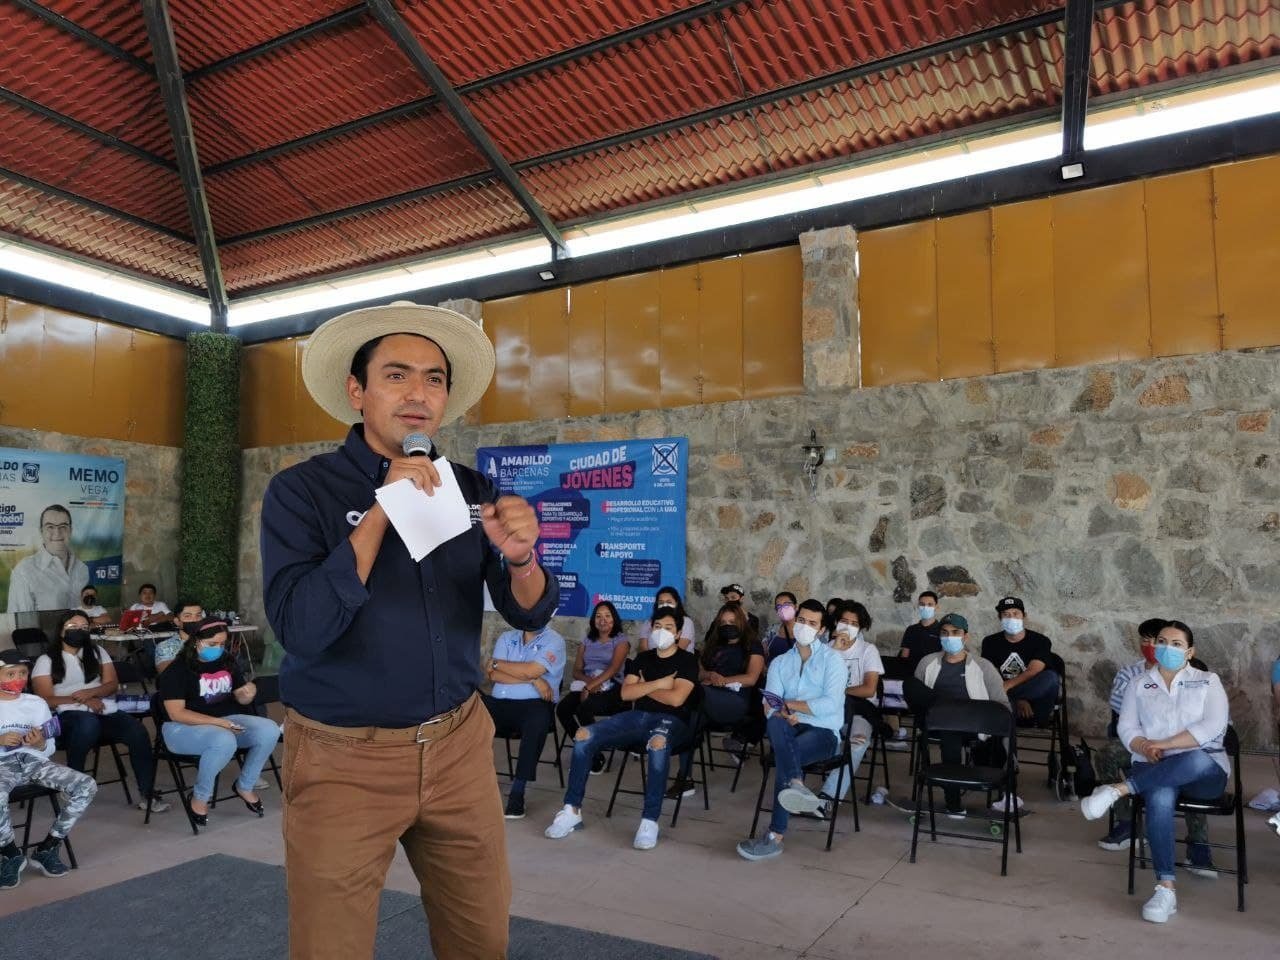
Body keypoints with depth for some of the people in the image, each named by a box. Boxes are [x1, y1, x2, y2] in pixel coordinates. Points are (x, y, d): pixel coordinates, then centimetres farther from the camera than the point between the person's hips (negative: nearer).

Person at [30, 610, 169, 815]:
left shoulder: (97, 652, 22)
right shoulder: (46, 660, 11)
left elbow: (112, 684, 12)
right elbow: (45, 700, -1)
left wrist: (90, 692, -10)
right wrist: (82, 700, -15)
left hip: (105, 713, 3)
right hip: (69, 717, -3)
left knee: (138, 730, -28)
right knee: (88, 722, -41)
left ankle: (147, 794, -24)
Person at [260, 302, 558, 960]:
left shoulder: (471, 491, 0)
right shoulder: (299, 491, -10)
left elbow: (529, 615, -3)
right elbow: (300, 628, -22)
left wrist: (520, 557, -24)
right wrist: (380, 513, -26)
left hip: (459, 745, 4)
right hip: (342, 758, -3)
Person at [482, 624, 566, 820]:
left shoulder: (554, 641, 1)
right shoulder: (506, 638, 15)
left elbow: (530, 671, -13)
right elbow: (491, 675, 0)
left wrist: (497, 663, 1)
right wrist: (532, 680, -10)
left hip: (533, 705, -3)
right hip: (500, 704, 4)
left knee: (539, 717, -37)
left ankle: (517, 792, -30)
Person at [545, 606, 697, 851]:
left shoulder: (687, 660, 3)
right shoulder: (642, 658, 19)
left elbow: (676, 698, -11)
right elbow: (626, 693, 6)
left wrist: (643, 688, 3)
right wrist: (658, 684, -3)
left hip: (671, 720, -5)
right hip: (638, 716, 5)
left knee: (658, 743, -44)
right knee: (583, 735, -17)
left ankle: (650, 821, -37)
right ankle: (572, 810, -11)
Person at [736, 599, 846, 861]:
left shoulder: (832, 659, 4)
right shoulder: (780, 662, 17)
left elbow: (831, 704, -11)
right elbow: (770, 706, 3)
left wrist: (789, 704, -9)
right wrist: (784, 714, -21)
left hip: (824, 732, -3)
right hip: (790, 731, 3)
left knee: (784, 756, -33)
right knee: (775, 722, -35)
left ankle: (776, 836, -33)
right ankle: (797, 786, -56)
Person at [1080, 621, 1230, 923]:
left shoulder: (1208, 682, 10)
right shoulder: (1139, 685, 16)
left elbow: (1212, 727, -6)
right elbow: (1127, 727, 7)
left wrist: (1165, 744, -14)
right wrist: (1145, 747, -15)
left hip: (1204, 771, -1)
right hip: (1154, 769, 1)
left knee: (1197, 760, -41)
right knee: (1160, 797, -37)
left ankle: (1118, 790, -37)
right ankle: (1165, 888, -34)